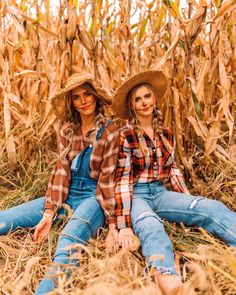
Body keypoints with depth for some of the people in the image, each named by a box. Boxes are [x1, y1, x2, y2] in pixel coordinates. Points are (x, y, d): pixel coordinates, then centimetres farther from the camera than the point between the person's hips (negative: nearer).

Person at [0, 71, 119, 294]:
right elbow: (61, 171, 1)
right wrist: (50, 212, -9)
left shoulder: (110, 133, -6)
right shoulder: (67, 131, 8)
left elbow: (108, 179, -9)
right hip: (67, 195, 5)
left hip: (94, 197, -5)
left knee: (69, 241, -37)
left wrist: (112, 223, -13)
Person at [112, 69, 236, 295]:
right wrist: (125, 225, -21)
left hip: (160, 193, 6)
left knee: (212, 208, -20)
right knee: (150, 226, -41)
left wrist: (188, 201, 9)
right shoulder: (125, 135, -8)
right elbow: (122, 179, -14)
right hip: (135, 195, -5)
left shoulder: (166, 133, 10)